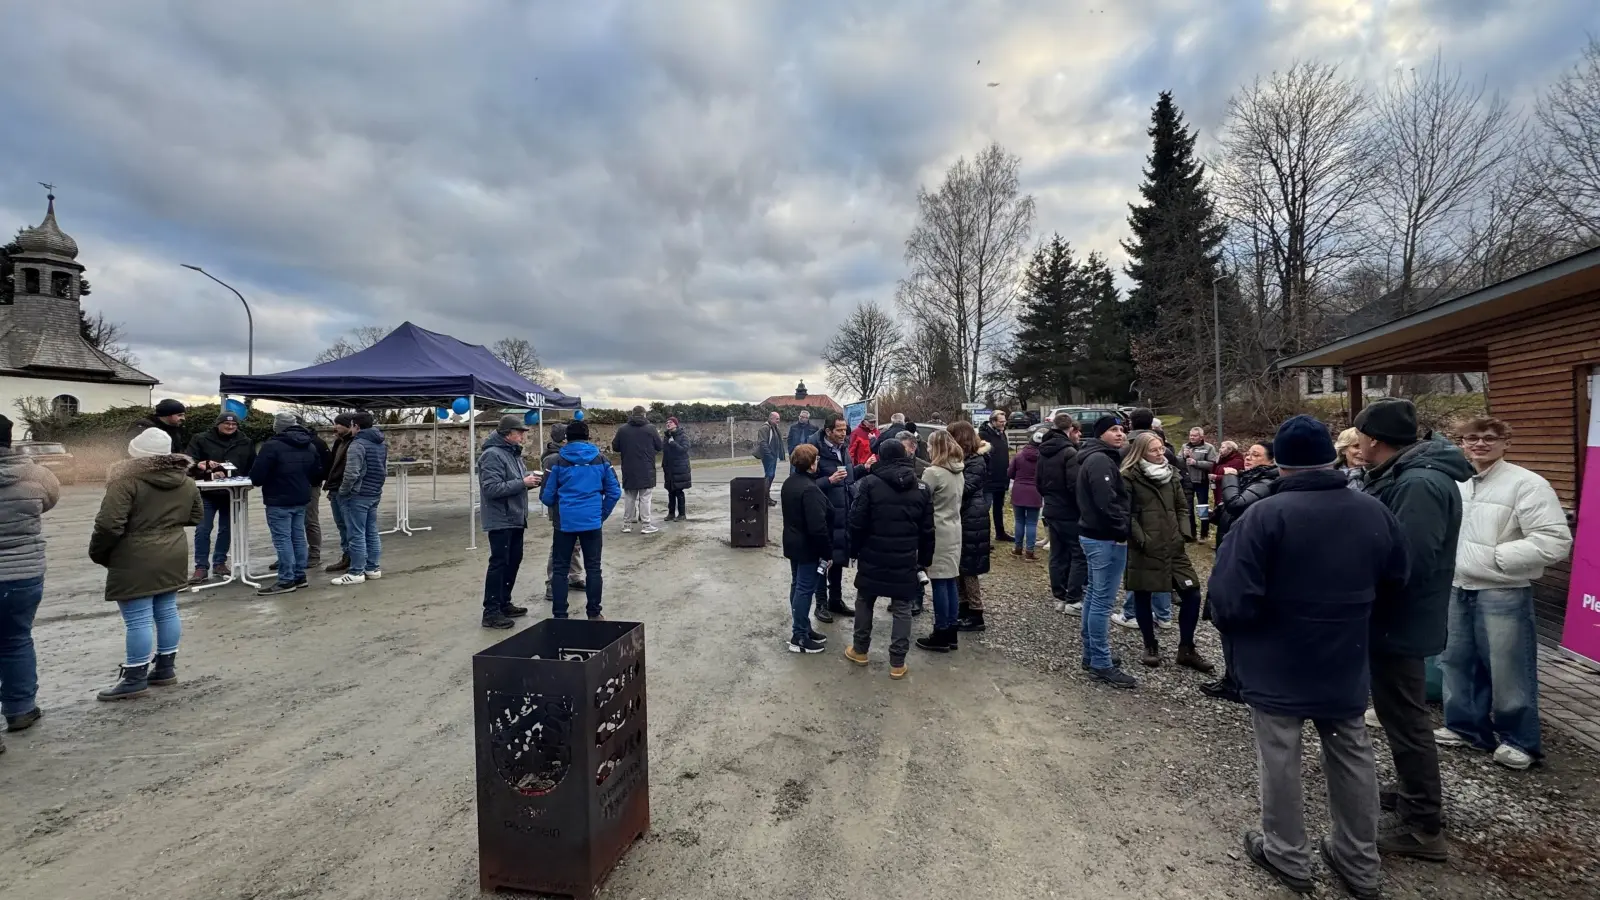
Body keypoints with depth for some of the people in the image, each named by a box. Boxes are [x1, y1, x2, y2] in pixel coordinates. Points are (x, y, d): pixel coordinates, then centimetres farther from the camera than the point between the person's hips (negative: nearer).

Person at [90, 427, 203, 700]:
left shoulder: (127, 481, -15)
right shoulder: (186, 482, 7)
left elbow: (109, 524, -18)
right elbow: (195, 518, 17)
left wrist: (98, 554, -3)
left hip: (135, 563, -7)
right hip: (173, 558, 7)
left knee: (137, 619, 0)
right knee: (166, 612, 15)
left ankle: (135, 678, 7)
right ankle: (166, 668, 24)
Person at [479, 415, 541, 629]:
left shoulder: (513, 453, 13)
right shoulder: (492, 455, -16)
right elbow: (492, 488, -23)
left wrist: (530, 479, 0)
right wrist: (522, 482, -22)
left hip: (516, 519, 9)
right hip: (501, 521, -9)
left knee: (513, 561, 15)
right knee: (499, 563, -6)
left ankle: (504, 604, 27)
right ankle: (491, 612, 0)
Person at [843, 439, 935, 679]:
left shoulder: (869, 483, -8)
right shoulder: (921, 487, 3)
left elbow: (857, 522, -9)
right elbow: (927, 530, 4)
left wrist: (855, 549, 4)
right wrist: (925, 560, 12)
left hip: (873, 557, -1)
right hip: (905, 560, 2)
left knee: (864, 602, 17)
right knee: (902, 609, 8)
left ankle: (860, 650, 29)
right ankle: (897, 663, 10)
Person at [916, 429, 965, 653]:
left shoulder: (933, 472, -16)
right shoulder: (959, 472, 9)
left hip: (937, 532, -8)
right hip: (954, 530, 8)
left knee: (939, 583, -1)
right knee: (951, 581, 12)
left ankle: (941, 635, 6)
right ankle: (951, 633, 19)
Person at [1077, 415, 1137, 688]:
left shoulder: (1098, 458, 17)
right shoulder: (1100, 460, -17)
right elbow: (1107, 502, -25)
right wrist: (1123, 530, -14)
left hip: (1094, 534, 11)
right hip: (1107, 538, -11)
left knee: (1093, 595, 15)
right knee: (1103, 600, -6)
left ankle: (1092, 654, 25)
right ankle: (1102, 664, 0)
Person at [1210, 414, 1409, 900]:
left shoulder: (1266, 515, -23)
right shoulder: (1376, 514, -3)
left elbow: (1233, 600, -24)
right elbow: (1394, 592, 10)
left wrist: (1231, 623, -2)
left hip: (1277, 668, -5)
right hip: (1345, 665, 6)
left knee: (1280, 759, 10)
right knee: (1352, 756, 19)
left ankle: (1287, 856, 25)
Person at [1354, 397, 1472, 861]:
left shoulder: (1419, 484, -25)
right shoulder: (1402, 476, 8)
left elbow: (1406, 564, -31)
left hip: (1400, 621, -10)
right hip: (1396, 618, 10)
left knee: (1405, 718, 1)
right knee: (1399, 713, 22)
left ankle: (1424, 828, 14)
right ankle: (1415, 793, 39)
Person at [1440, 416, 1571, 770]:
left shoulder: (1527, 484, -12)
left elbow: (1556, 541, -19)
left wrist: (1497, 556, -20)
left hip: (1503, 594, -6)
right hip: (1457, 590, 6)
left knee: (1508, 669, 5)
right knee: (1457, 661, 16)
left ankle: (1519, 740, 22)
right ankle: (1465, 726, 31)